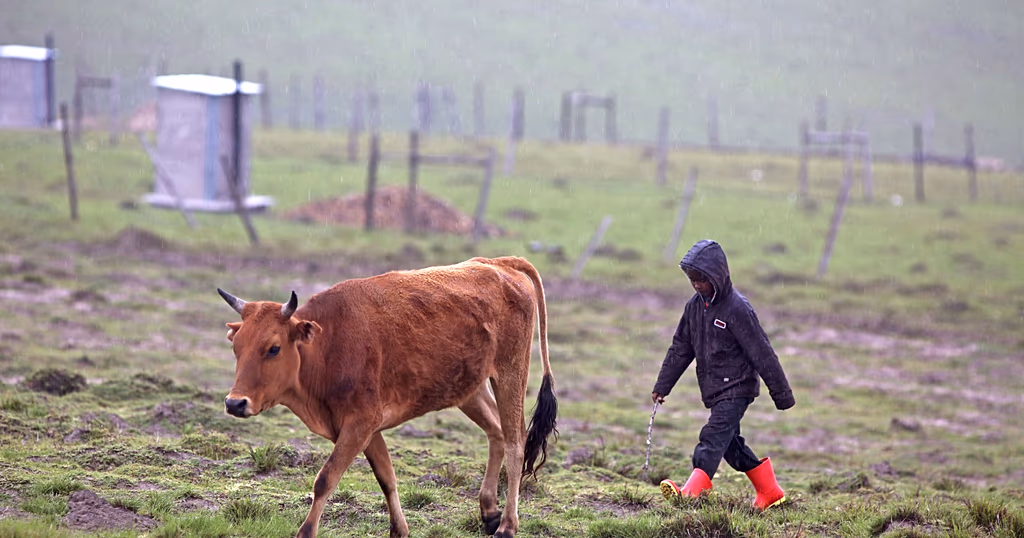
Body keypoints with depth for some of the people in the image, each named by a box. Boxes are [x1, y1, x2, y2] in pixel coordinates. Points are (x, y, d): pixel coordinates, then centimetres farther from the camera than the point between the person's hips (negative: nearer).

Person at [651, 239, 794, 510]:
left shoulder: (737, 308, -16)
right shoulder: (695, 305, 6)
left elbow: (762, 353, -14)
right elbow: (680, 348, 15)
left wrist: (782, 394, -11)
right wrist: (662, 386, 13)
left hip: (737, 388, -8)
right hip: (714, 391, 8)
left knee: (713, 439, -20)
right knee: (730, 444, 13)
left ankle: (692, 492, -33)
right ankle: (770, 491, 27)